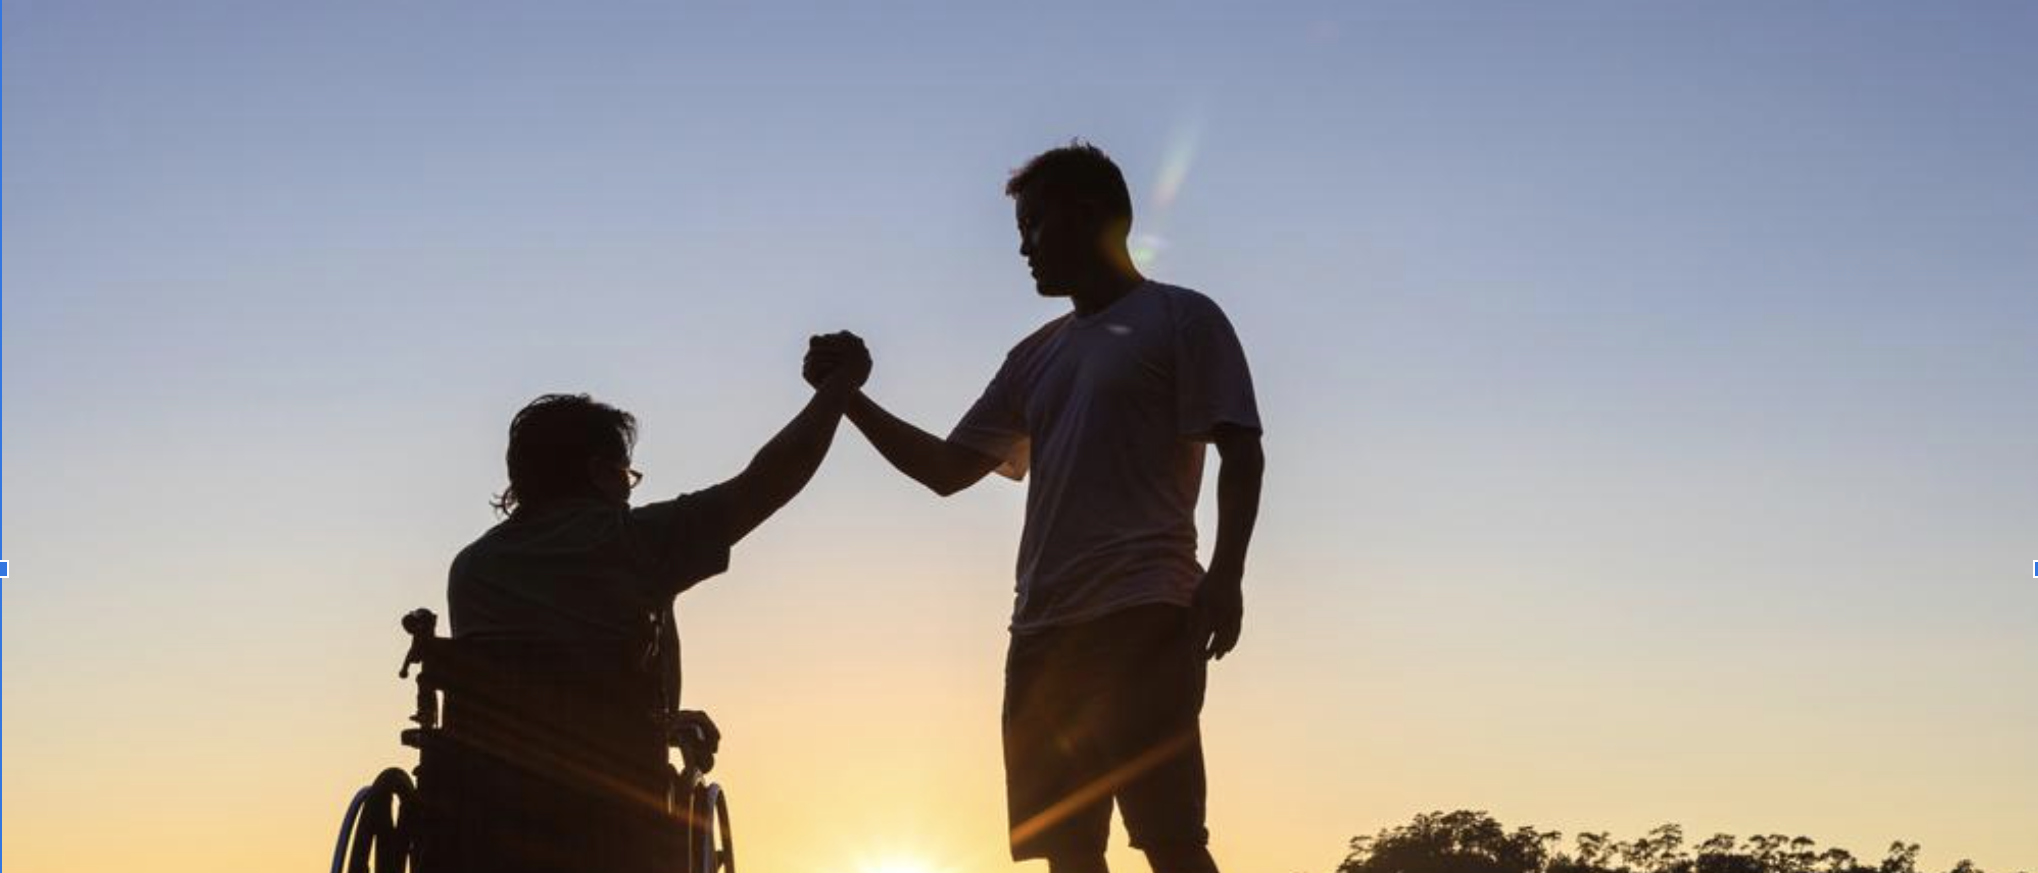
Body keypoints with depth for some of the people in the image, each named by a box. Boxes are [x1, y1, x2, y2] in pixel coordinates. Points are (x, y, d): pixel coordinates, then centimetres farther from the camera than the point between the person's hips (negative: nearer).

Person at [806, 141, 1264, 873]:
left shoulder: (1180, 319, 5)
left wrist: (1223, 576, -16)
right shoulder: (1037, 357, 24)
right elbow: (948, 469, 25)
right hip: (1043, 627, 7)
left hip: (1144, 618, -7)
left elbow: (1241, 454, -3)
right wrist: (848, 396, 18)